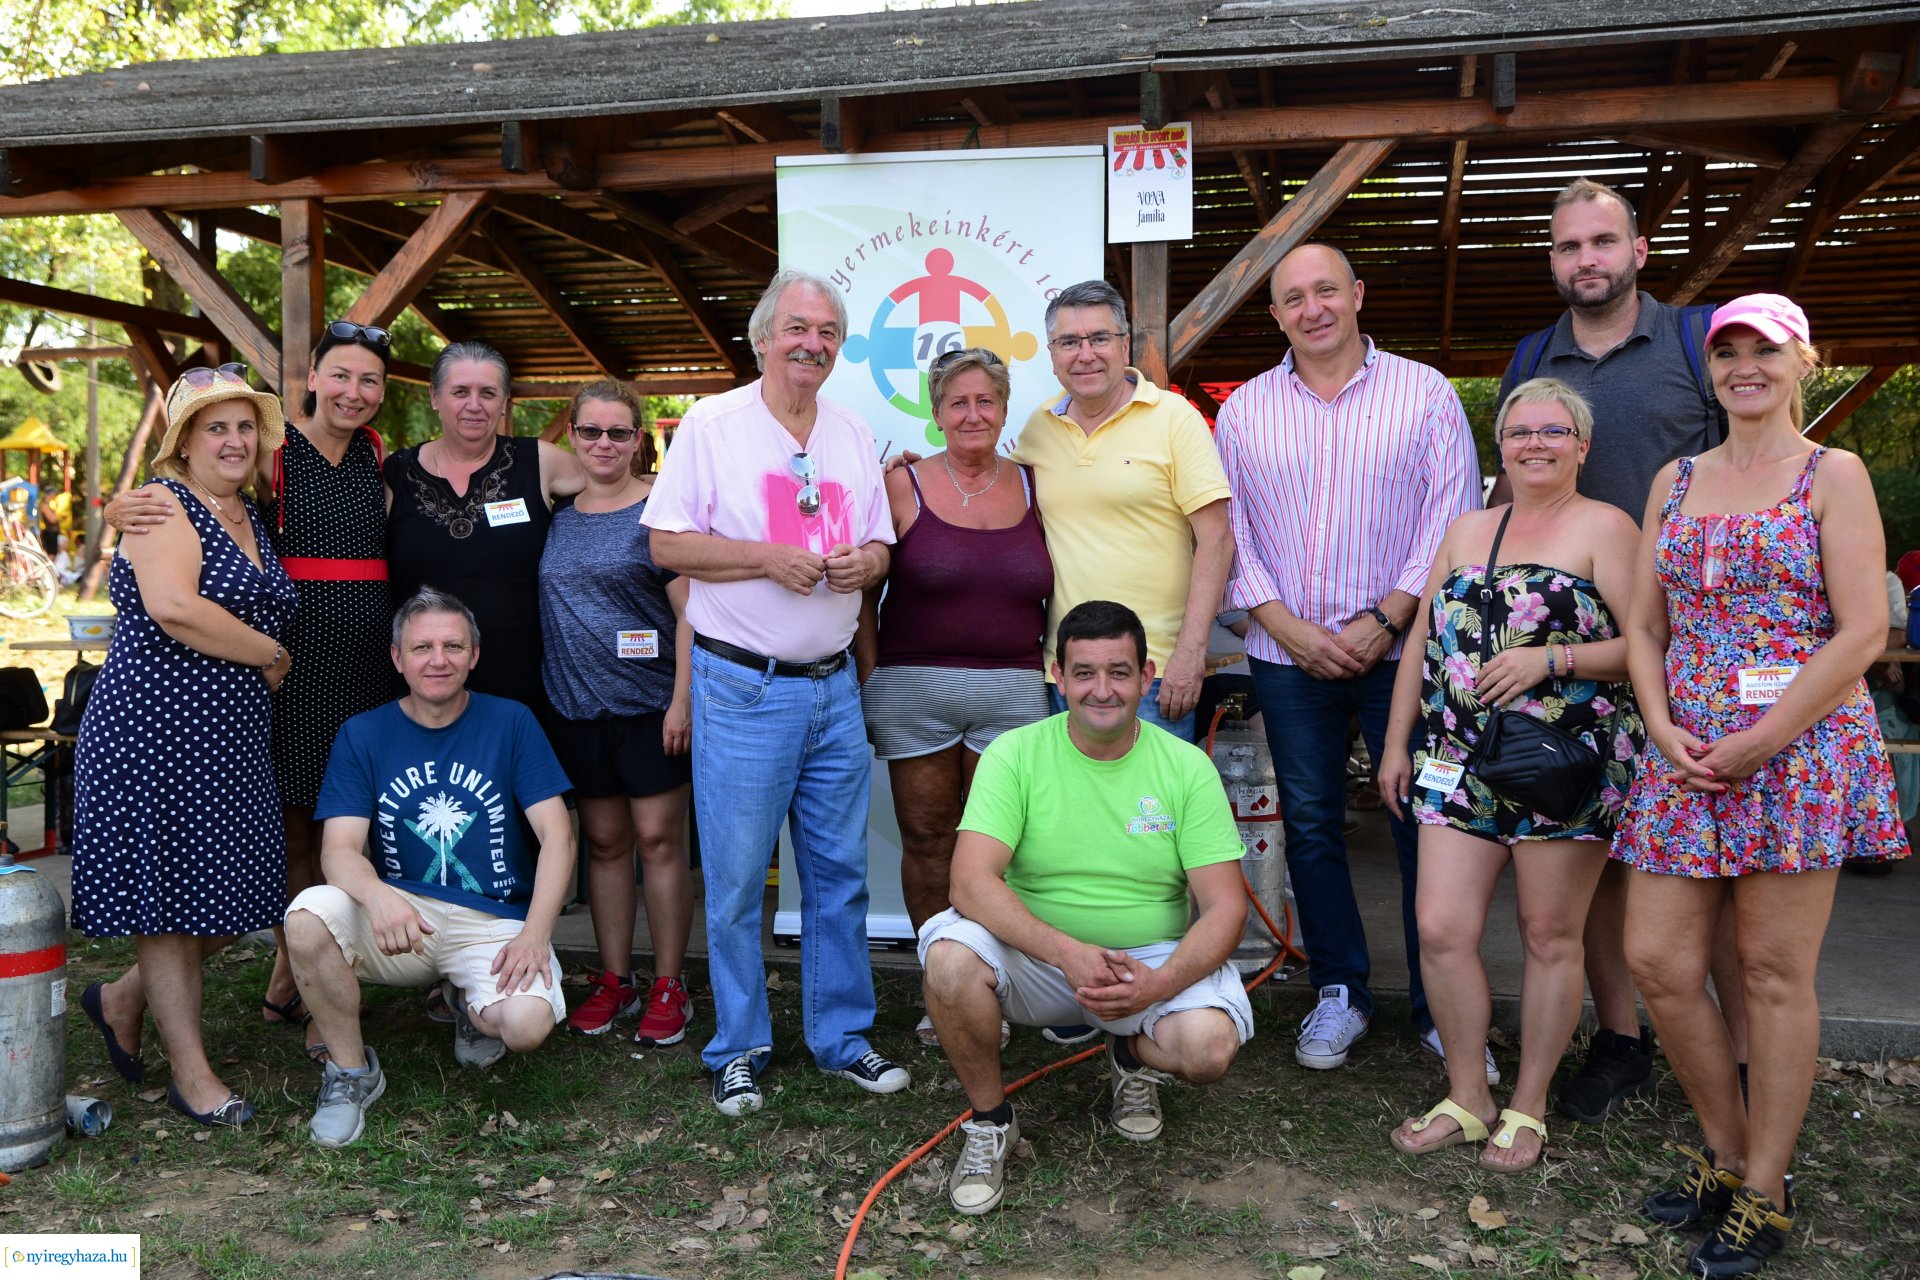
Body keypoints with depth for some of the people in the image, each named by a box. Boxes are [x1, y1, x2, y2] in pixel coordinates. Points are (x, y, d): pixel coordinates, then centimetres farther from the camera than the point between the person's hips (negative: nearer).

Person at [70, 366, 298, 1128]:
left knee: (236, 896, 9)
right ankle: (191, 1074, 11)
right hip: (157, 728, -8)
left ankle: (124, 1000, 32)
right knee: (168, 894, 1)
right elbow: (173, 608, -22)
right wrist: (271, 656, -12)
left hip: (233, 737, 8)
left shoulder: (250, 518, 16)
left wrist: (269, 655, 9)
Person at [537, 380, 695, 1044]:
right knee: (604, 841, 11)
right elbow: (540, 602, 18)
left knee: (659, 839, 0)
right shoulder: (556, 514, 10)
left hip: (650, 705, -5)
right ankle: (614, 980, 22)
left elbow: (689, 611, -9)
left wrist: (682, 699, -16)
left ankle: (669, 985, 11)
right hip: (577, 706, 5)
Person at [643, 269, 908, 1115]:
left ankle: (841, 1036, 24)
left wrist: (864, 561, -8)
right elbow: (667, 544, -6)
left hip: (834, 686, 5)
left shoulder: (854, 437, 13)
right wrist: (768, 557, -17)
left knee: (840, 872, 10)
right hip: (742, 687, -4)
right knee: (736, 878, 2)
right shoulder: (712, 424, -2)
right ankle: (739, 1049, 17)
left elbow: (880, 546, 16)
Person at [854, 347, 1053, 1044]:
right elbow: (863, 589, 3)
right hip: (913, 691, -1)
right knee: (926, 842, 5)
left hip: (1012, 692, 1)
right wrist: (870, 679, -2)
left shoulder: (1032, 487, 8)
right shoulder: (902, 485, 2)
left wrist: (1058, 673, 8)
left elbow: (1059, 591, 15)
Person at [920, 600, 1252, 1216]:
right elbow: (972, 881, -19)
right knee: (950, 953, -30)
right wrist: (1068, 952, -32)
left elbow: (1225, 906, -9)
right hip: (1035, 954, 0)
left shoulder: (1187, 767, -5)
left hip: (1154, 960, 1)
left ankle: (1135, 1058, 12)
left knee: (1210, 1046, -28)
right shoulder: (1015, 754, -8)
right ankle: (989, 1120, -3)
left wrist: (1161, 983, -27)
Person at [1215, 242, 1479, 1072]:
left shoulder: (1424, 394, 3)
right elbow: (1228, 532, 5)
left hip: (1400, 650, -2)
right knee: (1310, 825, 8)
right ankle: (1339, 994, 23)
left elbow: (1452, 518, -3)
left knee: (1425, 825, 1)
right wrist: (1289, 627, -6)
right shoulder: (1244, 409, 9)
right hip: (1288, 656, 2)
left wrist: (1387, 618, -12)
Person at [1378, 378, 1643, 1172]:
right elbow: (1423, 645, 17)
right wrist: (1396, 744, 13)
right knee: (1441, 929, -1)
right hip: (1460, 762, 5)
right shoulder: (1466, 532, 16)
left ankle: (1528, 1107, 21)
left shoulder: (1604, 528, -1)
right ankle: (1466, 1098, 16)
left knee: (1550, 937, 6)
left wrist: (1550, 659, -18)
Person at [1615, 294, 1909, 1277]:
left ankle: (1764, 1192, 16)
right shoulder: (1674, 481, 14)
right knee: (1656, 961, 3)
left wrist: (1760, 743, -13)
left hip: (1800, 747, -4)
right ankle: (1726, 1152, 24)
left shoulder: (1833, 476, 0)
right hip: (1684, 754, 5)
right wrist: (1663, 728, -4)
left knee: (1774, 974, 2)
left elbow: (1862, 632, -8)